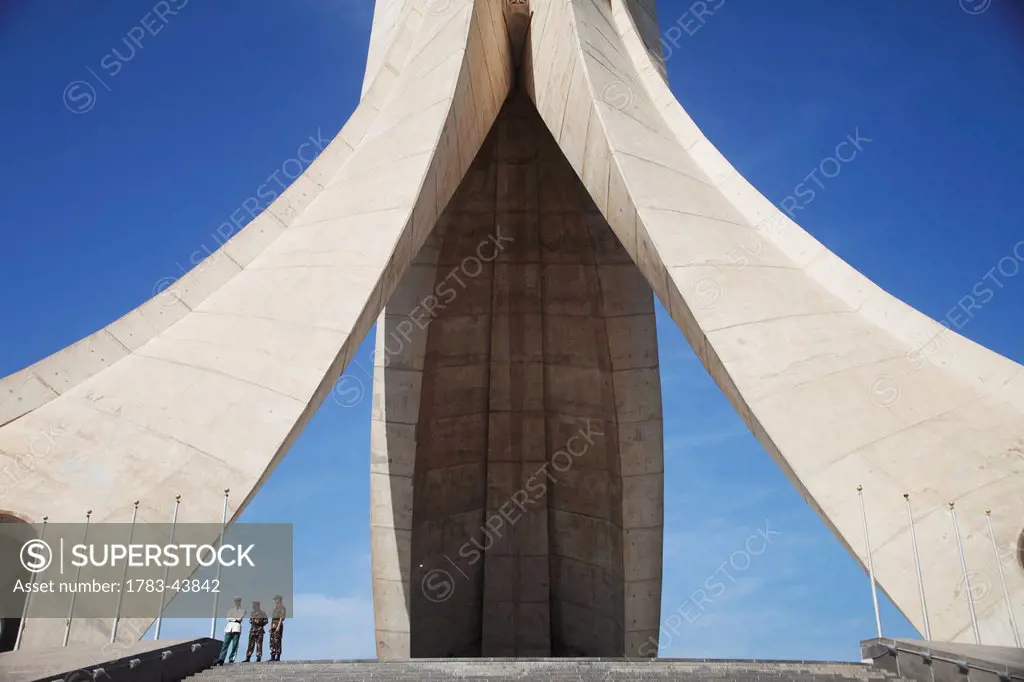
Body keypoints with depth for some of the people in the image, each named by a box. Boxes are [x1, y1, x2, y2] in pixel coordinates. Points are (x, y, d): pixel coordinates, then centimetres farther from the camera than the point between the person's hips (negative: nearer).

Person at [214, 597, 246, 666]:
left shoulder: (242, 610, 18)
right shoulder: (231, 609, 23)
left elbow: (240, 618, 0)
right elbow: (228, 618, 7)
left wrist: (232, 618, 4)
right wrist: (236, 618, 2)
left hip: (237, 627, -1)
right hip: (229, 627, 1)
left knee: (234, 645, -9)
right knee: (225, 644, -4)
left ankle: (231, 659, -13)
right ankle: (221, 659, -8)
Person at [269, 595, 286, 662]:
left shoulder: (282, 607, -5)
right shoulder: (275, 608, 22)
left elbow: (281, 617, -15)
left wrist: (278, 626, -23)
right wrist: (271, 627, 16)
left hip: (278, 624, -9)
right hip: (273, 625, 9)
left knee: (277, 641, -10)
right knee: (272, 641, 5)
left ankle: (278, 657, -9)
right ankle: (272, 656, 6)